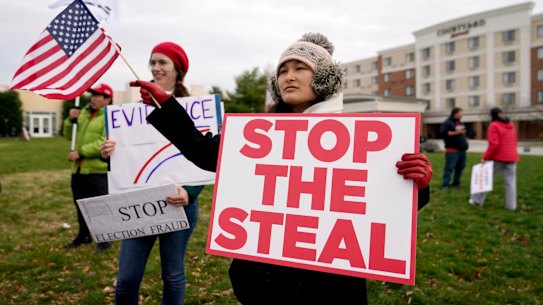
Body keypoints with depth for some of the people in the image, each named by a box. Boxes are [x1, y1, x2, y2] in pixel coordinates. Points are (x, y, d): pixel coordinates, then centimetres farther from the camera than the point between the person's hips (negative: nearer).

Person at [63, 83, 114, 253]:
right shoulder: (84, 113, 15)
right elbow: (69, 135, 19)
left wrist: (80, 152, -21)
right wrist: (71, 120, 1)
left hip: (98, 170, -8)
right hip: (79, 169, 8)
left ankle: (105, 240, 14)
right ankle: (84, 236, 35)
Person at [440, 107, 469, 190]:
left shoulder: (460, 123, 20)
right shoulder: (447, 122, -6)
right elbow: (443, 132, -20)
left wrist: (464, 139, 15)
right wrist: (456, 132, -19)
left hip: (461, 149, 8)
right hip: (452, 150, -8)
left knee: (460, 167, 9)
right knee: (449, 167, -10)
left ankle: (456, 183, 19)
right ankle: (445, 185, -8)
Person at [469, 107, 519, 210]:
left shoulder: (494, 125, -10)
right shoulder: (511, 125, 11)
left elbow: (493, 144, -17)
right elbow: (513, 141, 16)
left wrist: (485, 157, -12)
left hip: (498, 158, -5)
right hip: (512, 157, 5)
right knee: (510, 182, 6)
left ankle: (477, 200, 13)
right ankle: (511, 205, 7)